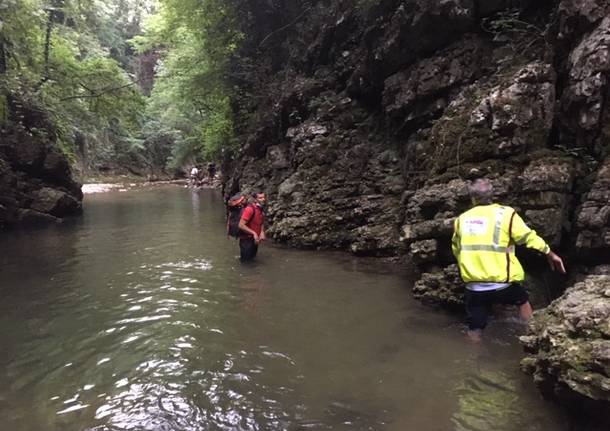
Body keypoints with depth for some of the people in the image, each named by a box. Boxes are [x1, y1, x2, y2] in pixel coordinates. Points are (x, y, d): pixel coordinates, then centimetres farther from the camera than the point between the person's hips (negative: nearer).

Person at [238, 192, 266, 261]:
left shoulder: (261, 209, 5)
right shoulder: (250, 209, -22)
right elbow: (241, 225, -26)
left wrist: (262, 232, -2)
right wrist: (253, 233, -22)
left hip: (254, 240, 8)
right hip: (246, 240, -8)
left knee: (252, 259, 21)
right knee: (246, 260, 2)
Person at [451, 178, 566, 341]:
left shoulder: (462, 219, 7)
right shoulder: (505, 214, -4)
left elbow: (456, 250, 18)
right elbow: (529, 237, -3)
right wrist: (550, 254, 13)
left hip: (473, 287, 2)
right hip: (501, 284, -1)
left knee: (475, 330, 14)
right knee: (523, 300, 31)